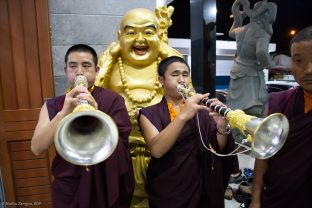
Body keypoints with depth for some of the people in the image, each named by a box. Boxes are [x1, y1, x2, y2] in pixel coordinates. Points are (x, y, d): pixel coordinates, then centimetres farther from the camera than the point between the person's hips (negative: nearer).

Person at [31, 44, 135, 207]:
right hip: (67, 189, 2)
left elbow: (118, 150, -16)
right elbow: (37, 149, -13)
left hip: (105, 187, -2)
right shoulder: (52, 106, -2)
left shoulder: (112, 100, -11)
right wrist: (64, 113, -28)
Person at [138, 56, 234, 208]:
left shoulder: (200, 109, -1)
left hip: (200, 190, 2)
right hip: (165, 193, -2)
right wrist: (183, 115, -33)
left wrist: (222, 127, -25)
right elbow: (156, 150, -22)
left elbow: (219, 149, -5)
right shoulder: (149, 114, -7)